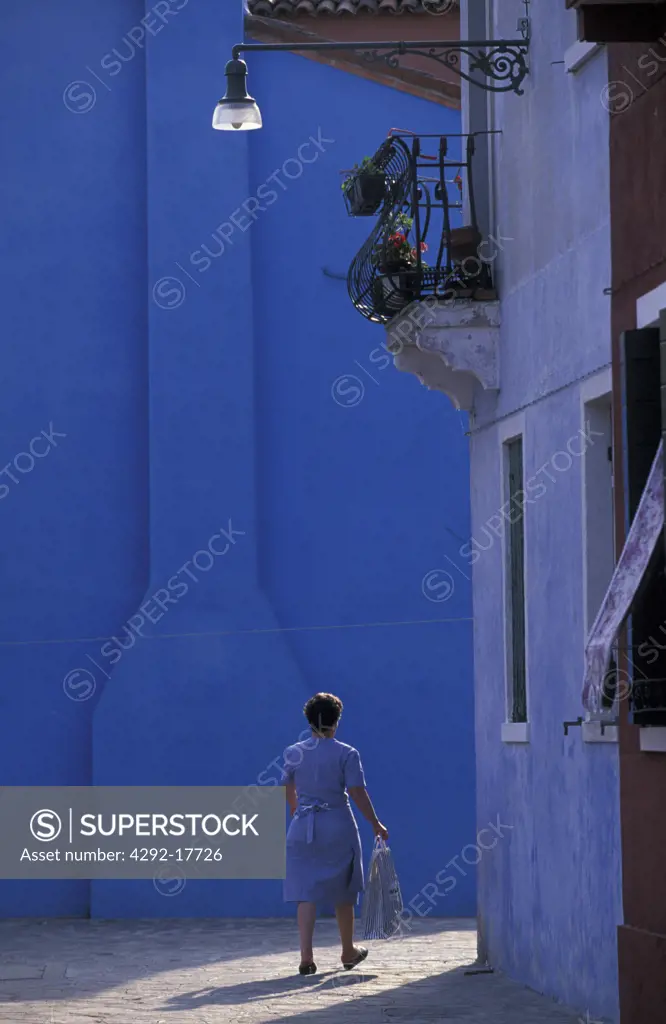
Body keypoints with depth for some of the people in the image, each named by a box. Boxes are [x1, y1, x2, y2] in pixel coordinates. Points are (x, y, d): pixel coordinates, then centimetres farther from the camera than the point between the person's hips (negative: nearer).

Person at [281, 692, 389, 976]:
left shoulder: (294, 753, 3)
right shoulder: (346, 754, -7)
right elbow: (357, 793, -11)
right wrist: (376, 824, -2)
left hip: (303, 827, 2)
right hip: (339, 826, -1)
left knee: (306, 892, 0)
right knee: (343, 892, 14)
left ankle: (306, 955, -13)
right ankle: (348, 952, 29)